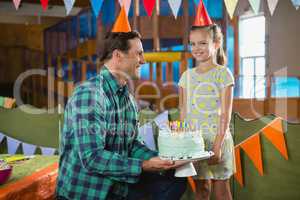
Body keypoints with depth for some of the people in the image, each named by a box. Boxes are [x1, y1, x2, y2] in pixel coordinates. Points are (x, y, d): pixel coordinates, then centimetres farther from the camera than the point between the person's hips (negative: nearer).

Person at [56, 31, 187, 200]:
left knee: (174, 178, 2)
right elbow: (92, 158, -28)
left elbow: (131, 144, 9)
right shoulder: (89, 94, -22)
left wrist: (159, 159, -7)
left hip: (119, 185, 8)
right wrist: (143, 166, -26)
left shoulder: (128, 97, 7)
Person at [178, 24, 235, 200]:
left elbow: (225, 114, -11)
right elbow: (184, 112, 8)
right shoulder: (187, 76, 6)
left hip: (217, 138, -4)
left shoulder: (222, 73, -7)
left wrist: (217, 145, -16)